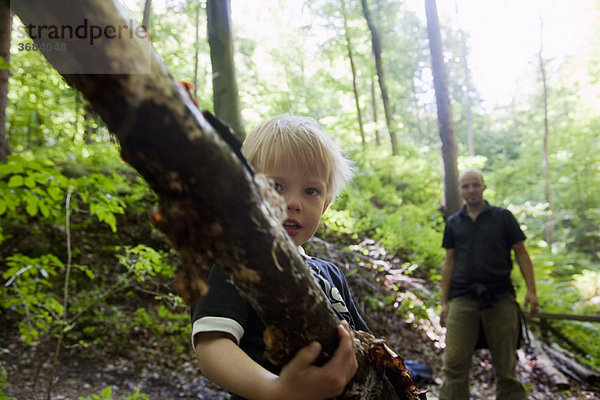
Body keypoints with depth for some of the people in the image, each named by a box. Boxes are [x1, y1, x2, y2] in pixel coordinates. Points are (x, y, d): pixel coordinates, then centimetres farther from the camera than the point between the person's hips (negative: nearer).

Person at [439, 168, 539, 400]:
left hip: (500, 299, -1)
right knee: (454, 365, -5)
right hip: (462, 300, 1)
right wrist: (444, 302, 8)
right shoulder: (453, 223, 12)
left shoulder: (503, 217, 8)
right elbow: (449, 264, 13)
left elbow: (521, 253, 7)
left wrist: (531, 290, -5)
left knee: (505, 365, 6)